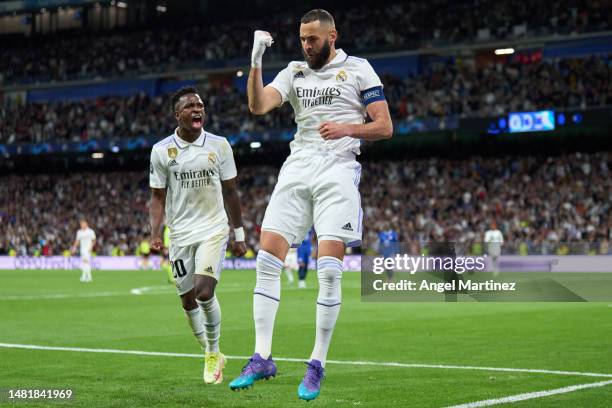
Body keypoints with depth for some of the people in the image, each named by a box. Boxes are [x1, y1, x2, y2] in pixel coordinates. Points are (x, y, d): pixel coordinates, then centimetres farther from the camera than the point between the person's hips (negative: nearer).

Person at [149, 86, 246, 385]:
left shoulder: (219, 145, 0)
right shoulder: (161, 151, -1)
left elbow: (230, 192, 7)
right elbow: (158, 197, 3)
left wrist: (239, 234, 7)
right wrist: (155, 234, -10)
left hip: (213, 230, -2)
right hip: (180, 234, 2)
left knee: (204, 292, -18)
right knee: (188, 301, 6)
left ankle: (214, 352, 2)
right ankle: (211, 355, 26)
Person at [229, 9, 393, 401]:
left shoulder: (358, 69, 7)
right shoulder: (295, 71, 16)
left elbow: (385, 127, 3)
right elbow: (259, 106, 0)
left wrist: (348, 128, -13)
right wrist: (256, 61, -11)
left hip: (339, 169, -4)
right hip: (297, 167, 4)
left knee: (329, 269, -12)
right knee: (267, 259, -7)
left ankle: (317, 365, -2)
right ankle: (262, 357, -2)